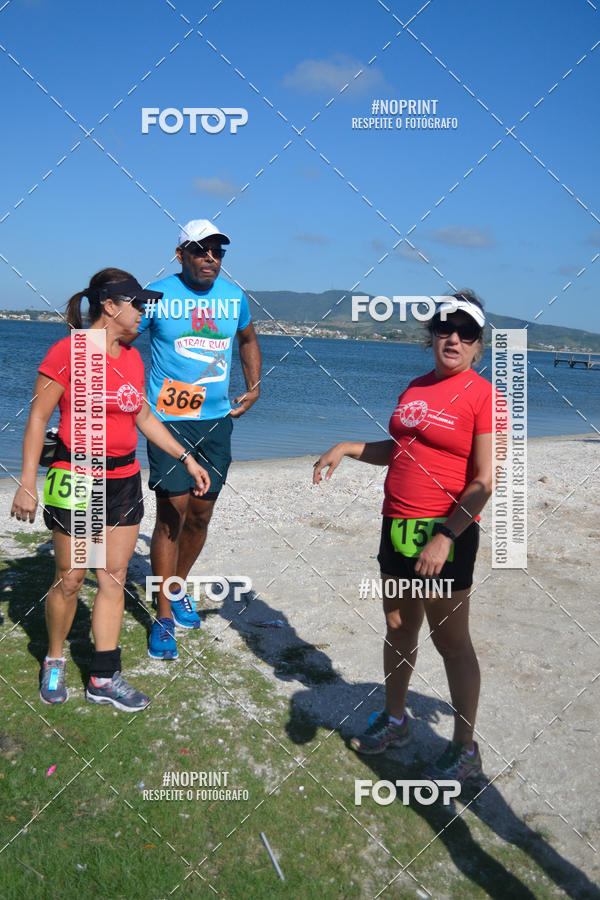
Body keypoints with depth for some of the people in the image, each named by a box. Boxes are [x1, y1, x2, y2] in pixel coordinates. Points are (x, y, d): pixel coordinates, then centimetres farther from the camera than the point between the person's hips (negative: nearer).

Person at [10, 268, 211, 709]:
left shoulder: (133, 358, 9)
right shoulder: (67, 352, -10)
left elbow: (145, 417, 18)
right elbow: (38, 418, -9)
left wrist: (187, 457, 15)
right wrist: (27, 484, -12)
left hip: (124, 480, 6)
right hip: (76, 479, -6)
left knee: (114, 578, 8)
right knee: (70, 578, 4)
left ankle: (104, 677, 18)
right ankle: (54, 663, 29)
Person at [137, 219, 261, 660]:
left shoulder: (234, 296, 8)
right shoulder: (158, 295, -5)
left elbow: (248, 339, 26)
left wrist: (255, 387, 16)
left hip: (218, 419, 4)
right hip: (169, 419, -4)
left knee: (200, 515, 10)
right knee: (171, 514, -6)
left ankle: (179, 588, 34)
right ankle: (164, 615, 6)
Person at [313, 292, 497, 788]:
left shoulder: (483, 396, -11)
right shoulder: (416, 388, 11)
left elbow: (484, 482, -16)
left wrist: (445, 537, -21)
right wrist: (347, 447, 11)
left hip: (446, 532, -7)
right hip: (398, 524, 7)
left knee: (451, 639, 3)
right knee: (399, 629, 18)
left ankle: (465, 751, 18)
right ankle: (394, 720, 37)